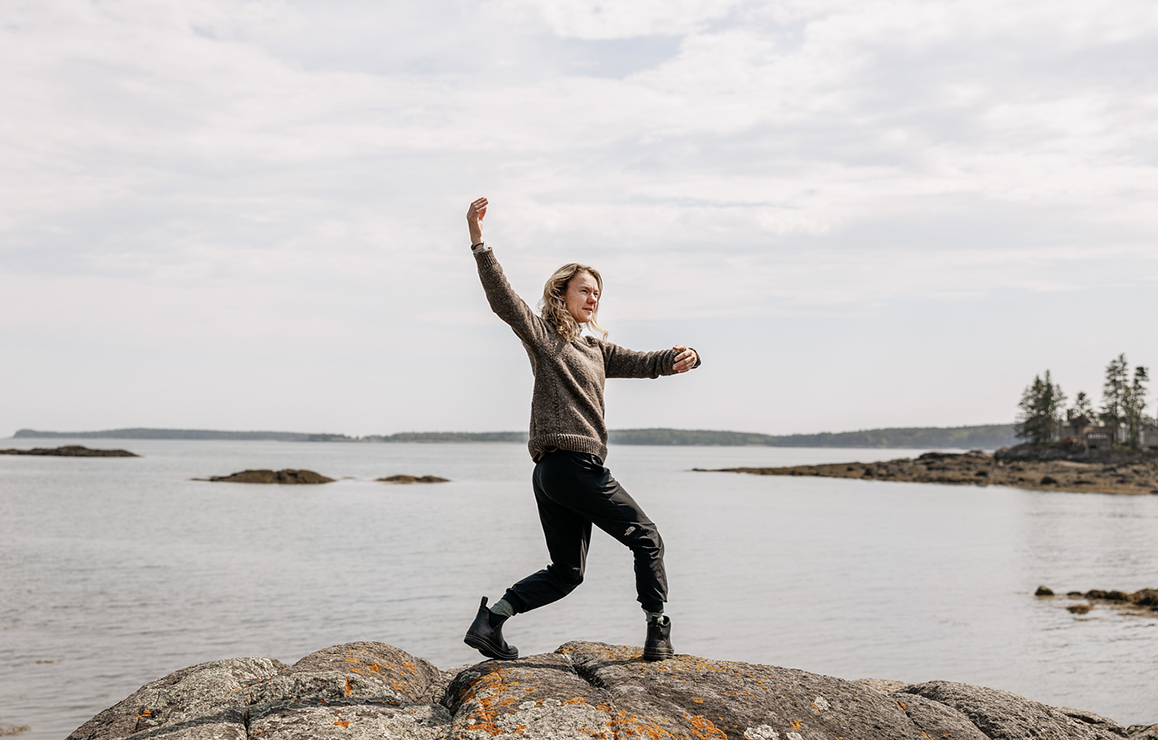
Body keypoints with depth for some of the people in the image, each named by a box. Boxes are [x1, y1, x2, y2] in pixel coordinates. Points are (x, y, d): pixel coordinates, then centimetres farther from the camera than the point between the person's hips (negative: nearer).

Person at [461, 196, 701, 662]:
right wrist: (479, 243, -25)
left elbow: (643, 364, 14)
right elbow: (502, 299, -13)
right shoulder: (542, 335, 1)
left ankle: (490, 619, 6)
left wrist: (680, 357, -8)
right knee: (646, 539, 1)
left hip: (554, 472, 9)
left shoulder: (596, 349, 23)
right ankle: (658, 635, 5)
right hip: (570, 462, -9)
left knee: (566, 573, 10)